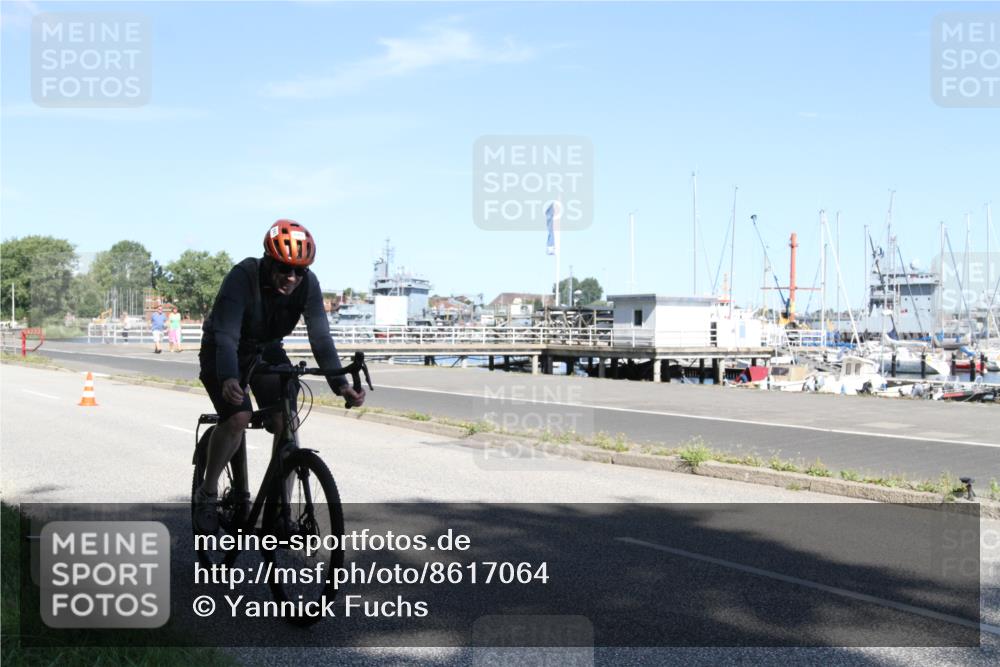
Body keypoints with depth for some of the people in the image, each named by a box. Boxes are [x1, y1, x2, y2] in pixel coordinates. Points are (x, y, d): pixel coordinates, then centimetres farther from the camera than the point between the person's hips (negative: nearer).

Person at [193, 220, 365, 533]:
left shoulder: (307, 284, -21)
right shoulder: (242, 277, -32)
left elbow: (320, 336, -23)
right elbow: (226, 336, -41)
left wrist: (340, 383, -37)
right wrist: (228, 378, -59)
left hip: (266, 350, 4)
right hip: (223, 351, -4)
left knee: (287, 421, -14)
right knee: (238, 417, -26)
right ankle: (207, 495, -3)